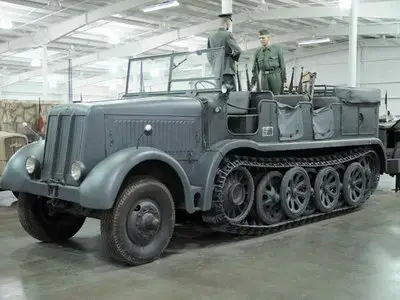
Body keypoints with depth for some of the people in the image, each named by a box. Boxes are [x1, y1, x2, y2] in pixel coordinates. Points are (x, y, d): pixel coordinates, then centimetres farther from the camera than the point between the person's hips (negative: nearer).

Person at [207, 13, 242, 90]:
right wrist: (235, 57, 5)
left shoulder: (211, 35, 12)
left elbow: (209, 56, 17)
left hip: (216, 72, 7)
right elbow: (238, 50, -15)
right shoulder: (228, 34, -9)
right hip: (227, 71, -7)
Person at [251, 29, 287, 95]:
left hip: (275, 75, -3)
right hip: (264, 77, 3)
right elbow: (255, 69, 16)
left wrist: (284, 80, -2)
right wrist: (253, 82, 11)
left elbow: (282, 65, 3)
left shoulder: (277, 49, 6)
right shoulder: (258, 52, 13)